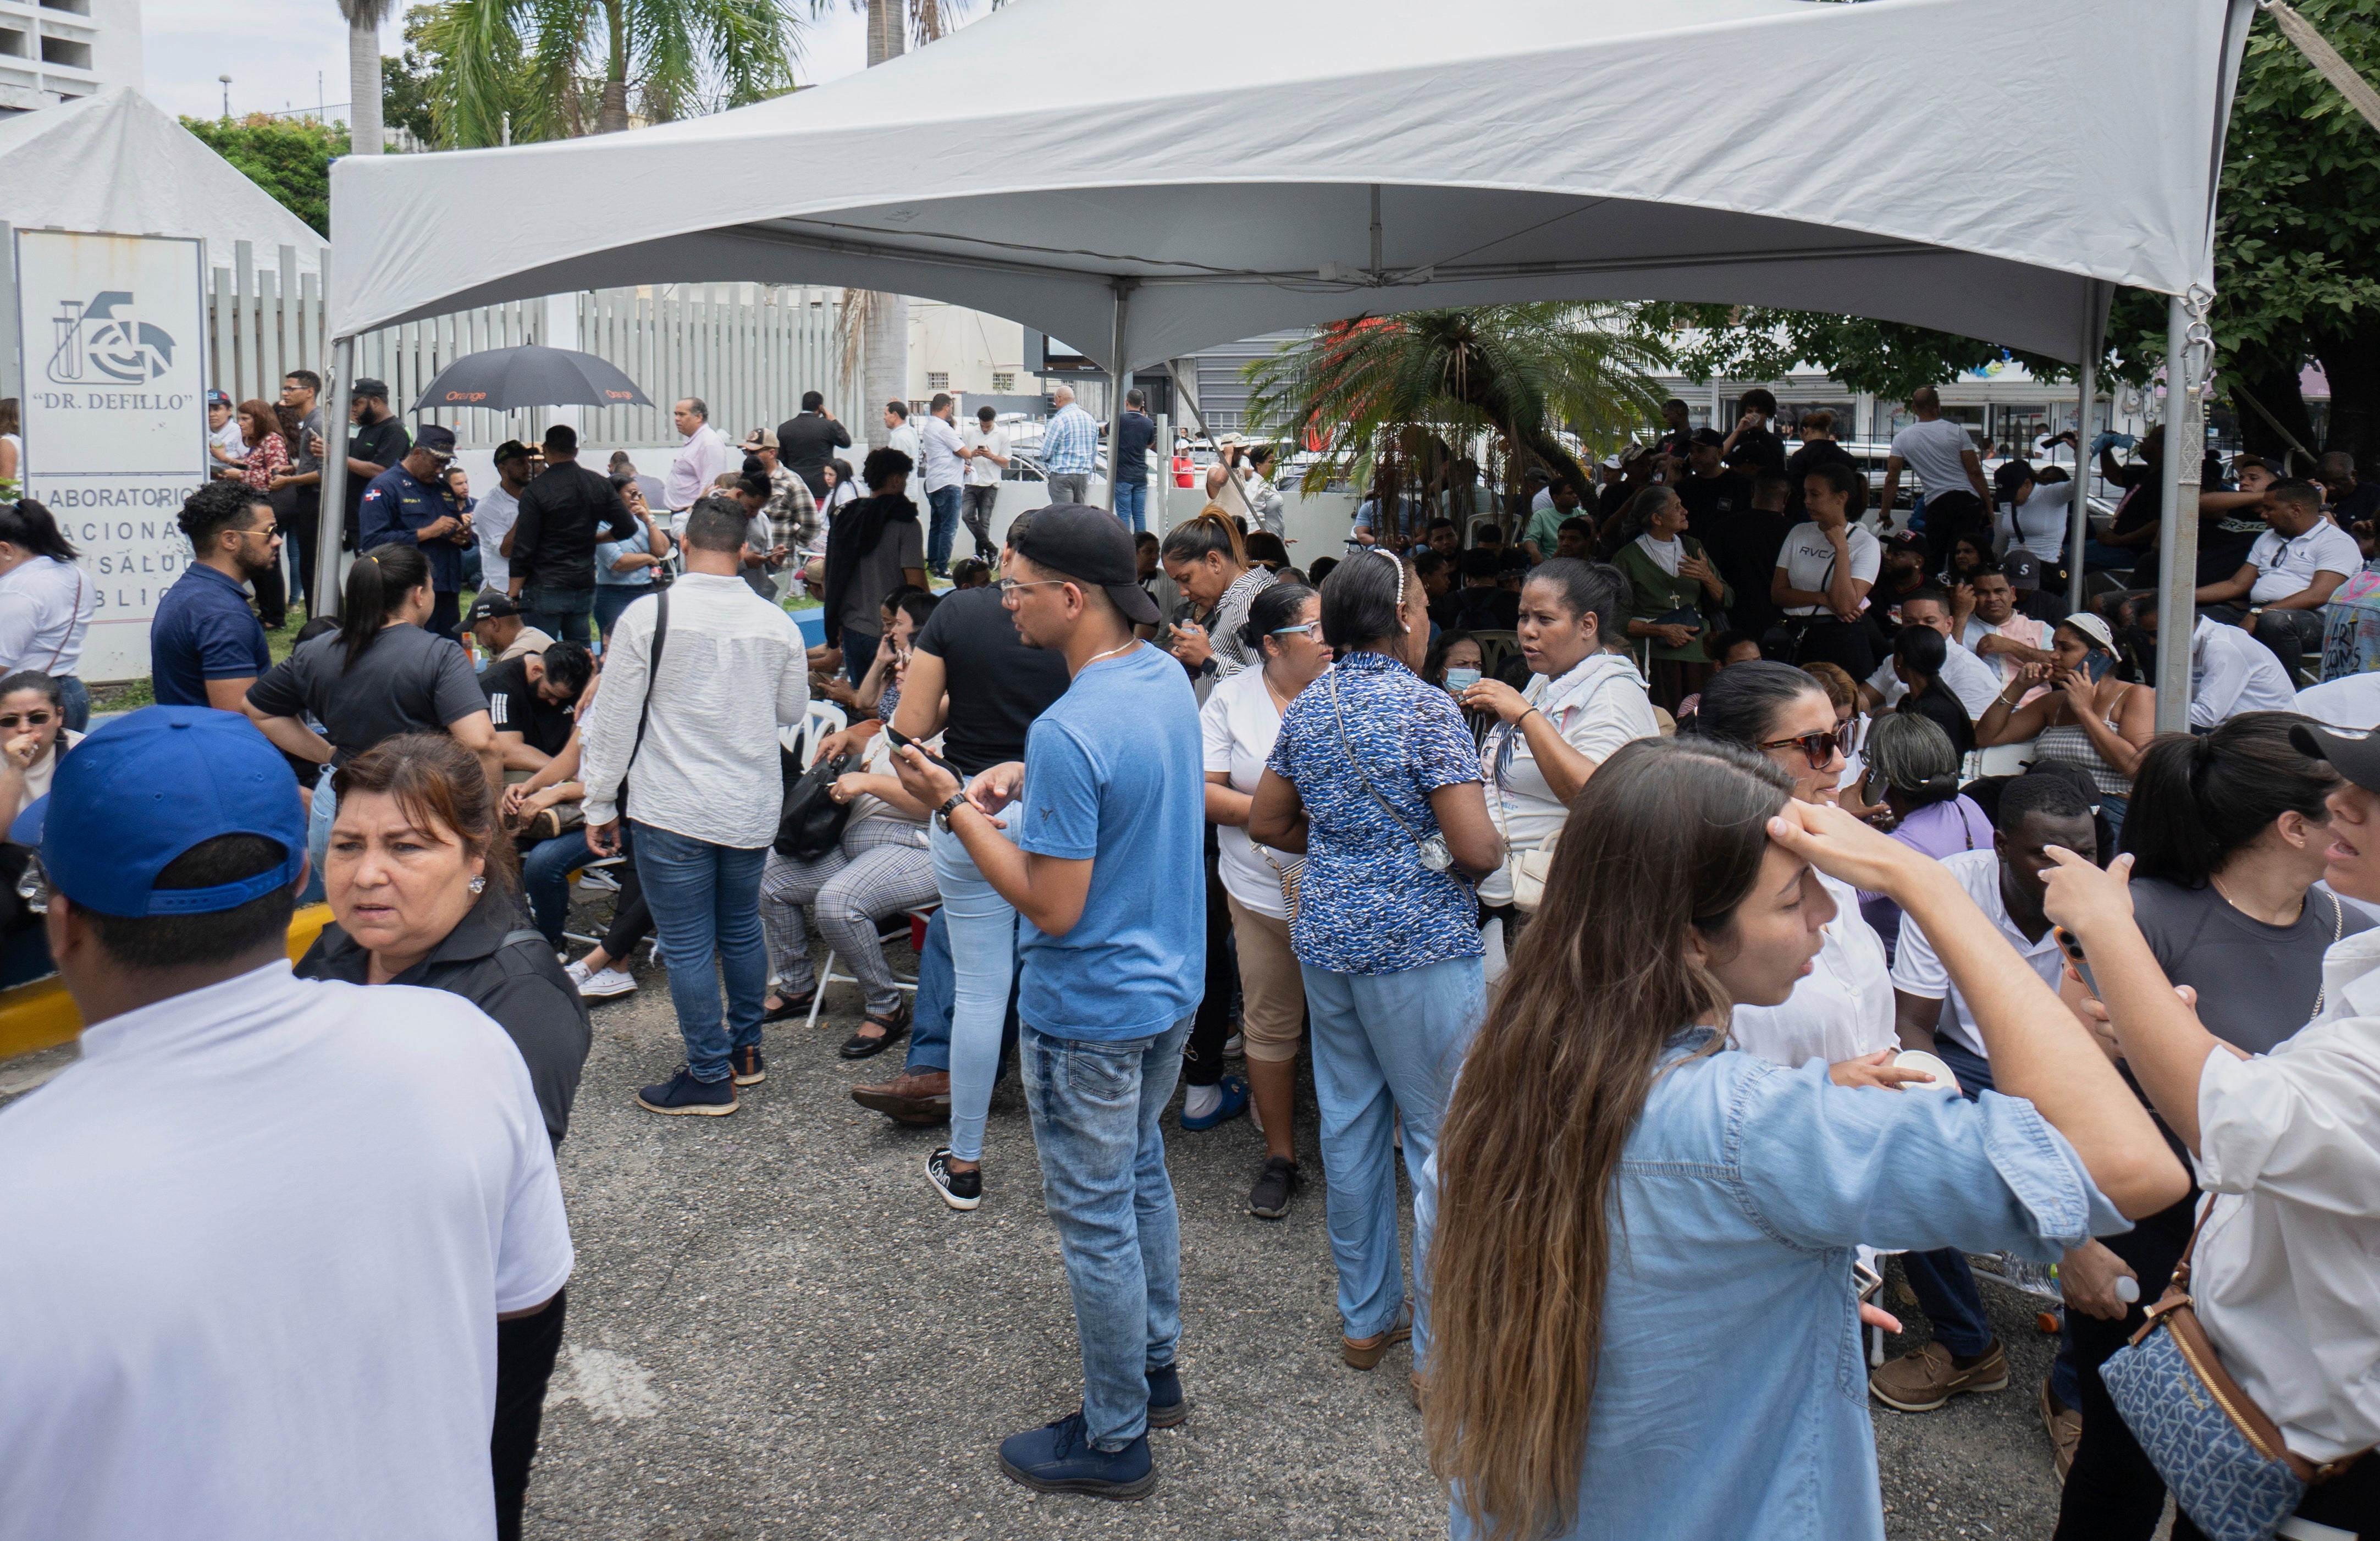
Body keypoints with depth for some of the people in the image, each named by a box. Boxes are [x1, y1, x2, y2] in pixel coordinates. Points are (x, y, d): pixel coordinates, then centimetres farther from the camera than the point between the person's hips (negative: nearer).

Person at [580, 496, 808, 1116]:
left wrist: (600, 805, 2)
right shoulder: (777, 623, 0)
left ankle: (710, 1076, 9)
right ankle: (746, 1050, 32)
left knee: (687, 945, 3)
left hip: (673, 813, -5)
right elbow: (794, 710, 14)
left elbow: (614, 720, -7)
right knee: (741, 930, 20)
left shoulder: (648, 616, -10)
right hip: (754, 809, 5)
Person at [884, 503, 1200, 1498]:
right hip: (1171, 985, 9)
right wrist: (1024, 780, 3)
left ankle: (1114, 1443, 22)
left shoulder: (1068, 732, -29)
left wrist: (955, 807, -18)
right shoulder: (1168, 678, 0)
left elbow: (1054, 906, -25)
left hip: (1092, 1013, -9)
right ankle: (1157, 1371, 42)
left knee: (1097, 1220, 6)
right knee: (1140, 1175, 25)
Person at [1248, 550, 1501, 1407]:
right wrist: (1457, 847, 2)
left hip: (1326, 938, 7)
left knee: (1350, 1125, 15)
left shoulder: (1307, 709, 6)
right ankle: (1441, 1350, 9)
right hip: (1418, 944, -7)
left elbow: (1265, 824, 16)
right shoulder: (1426, 709, -15)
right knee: (1444, 1138, 2)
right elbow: (1477, 850, -20)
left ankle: (1366, 1319, 27)